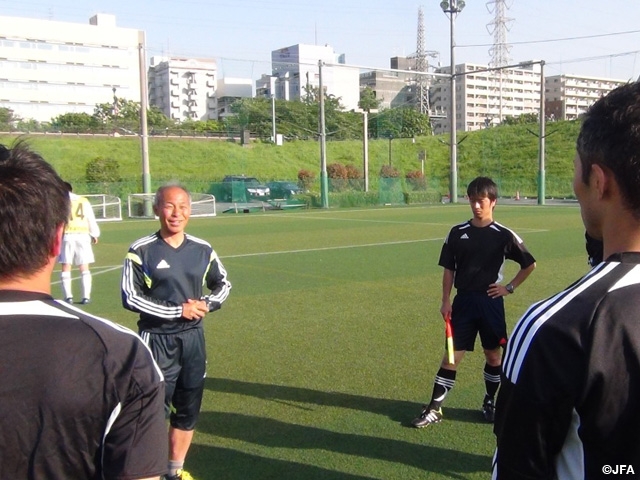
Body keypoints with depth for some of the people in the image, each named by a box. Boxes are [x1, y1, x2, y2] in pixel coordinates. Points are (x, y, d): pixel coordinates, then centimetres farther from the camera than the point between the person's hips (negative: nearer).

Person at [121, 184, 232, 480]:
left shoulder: (202, 250, 2)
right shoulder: (141, 251, -11)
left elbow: (223, 284, 15)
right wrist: (178, 310, -18)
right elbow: (130, 298, -15)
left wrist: (207, 304, -6)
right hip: (157, 340, -5)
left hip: (194, 338, 5)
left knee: (188, 410, 14)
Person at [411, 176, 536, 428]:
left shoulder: (504, 235, -5)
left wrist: (510, 287, 1)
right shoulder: (457, 233, 0)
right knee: (452, 355, 1)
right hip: (463, 301, 1)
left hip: (491, 302, -1)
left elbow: (530, 264, 6)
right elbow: (448, 269, 5)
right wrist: (446, 300, -1)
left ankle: (489, 402, 30)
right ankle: (434, 408, 7)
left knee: (493, 354, 10)